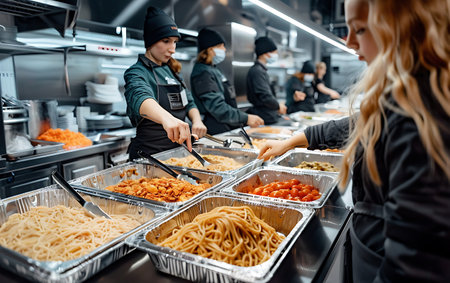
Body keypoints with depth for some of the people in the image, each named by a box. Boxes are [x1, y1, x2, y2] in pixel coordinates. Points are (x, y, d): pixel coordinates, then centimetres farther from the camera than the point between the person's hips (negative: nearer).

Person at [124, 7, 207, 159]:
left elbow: (189, 102, 15)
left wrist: (197, 121, -9)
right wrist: (167, 118, -51)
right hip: (150, 155, -5)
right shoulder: (137, 72, -7)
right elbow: (140, 98, -29)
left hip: (178, 149, 6)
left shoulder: (171, 70, 15)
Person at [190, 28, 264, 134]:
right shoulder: (203, 73, -14)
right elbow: (216, 106, -22)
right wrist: (246, 118, -22)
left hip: (229, 129, 10)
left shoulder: (213, 70, 19)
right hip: (216, 133, -10)